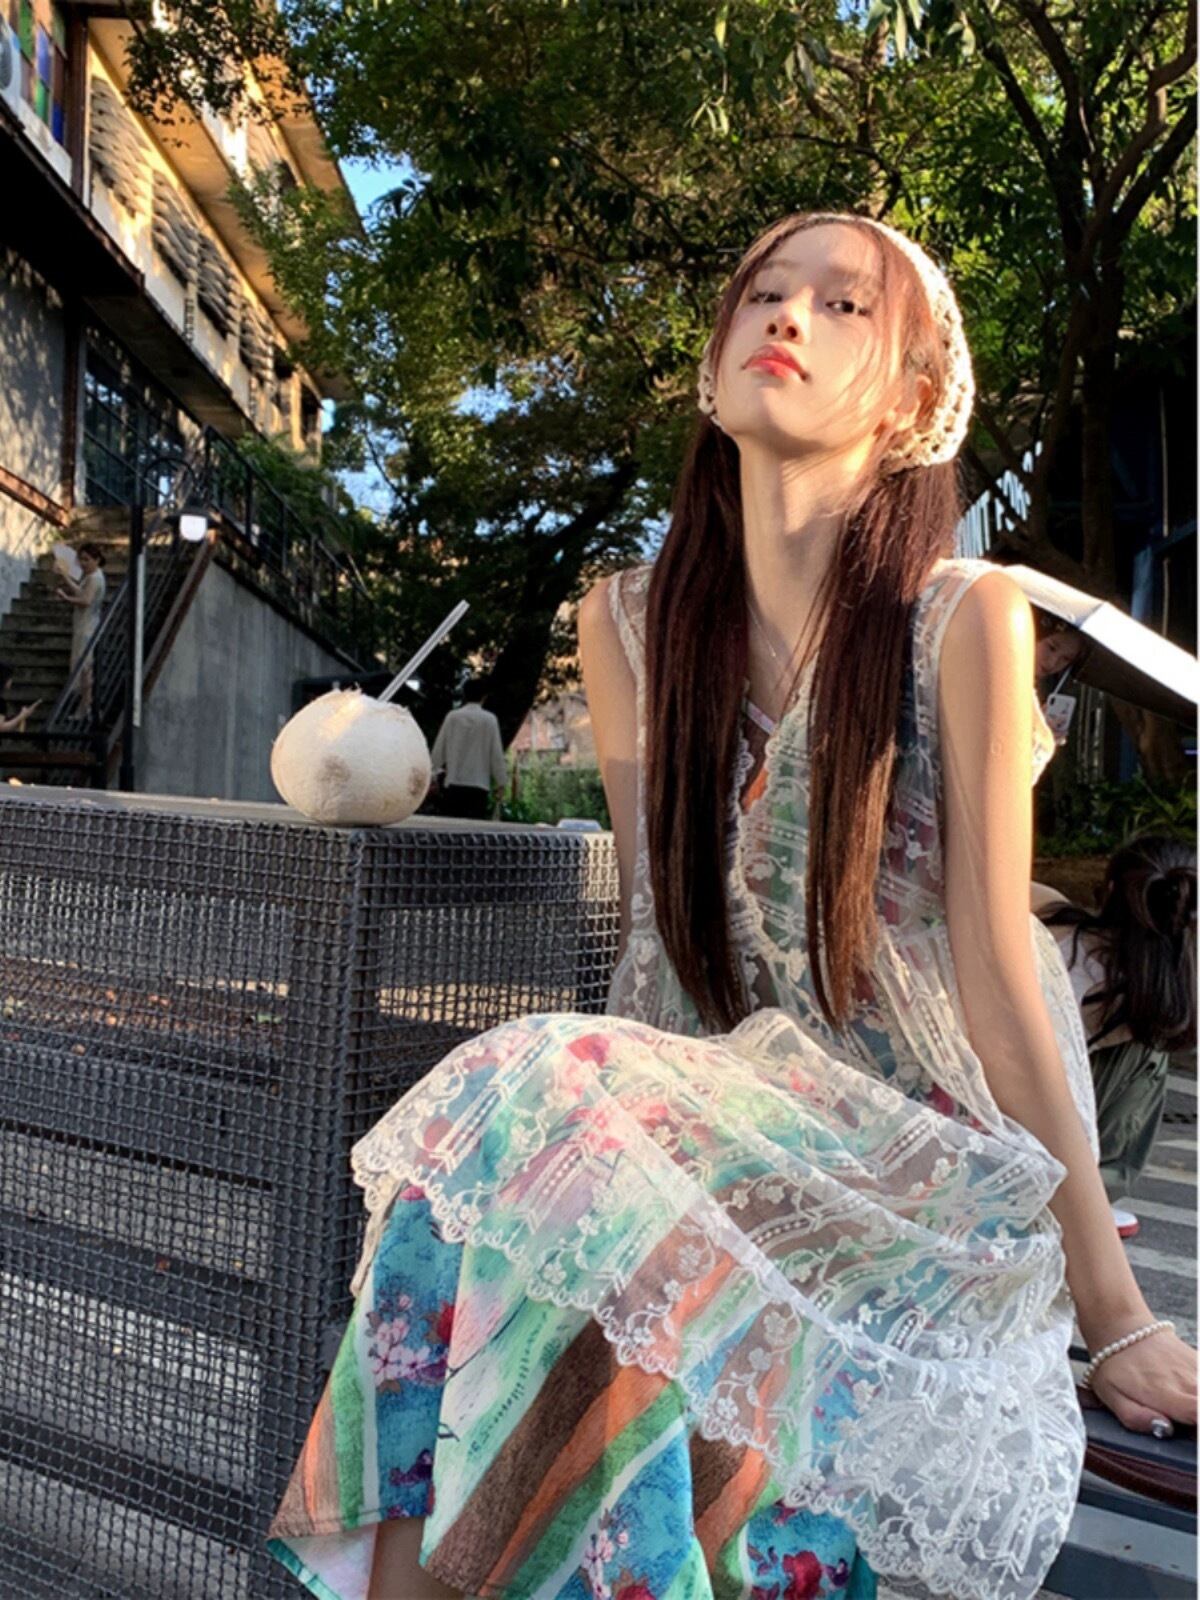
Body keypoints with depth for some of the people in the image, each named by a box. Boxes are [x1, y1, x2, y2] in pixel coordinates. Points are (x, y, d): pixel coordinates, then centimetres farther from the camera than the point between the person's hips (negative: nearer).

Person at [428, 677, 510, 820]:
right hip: (479, 785, -2)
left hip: (453, 784, 2)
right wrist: (501, 782, 5)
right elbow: (496, 754, -3)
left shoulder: (452, 717, 0)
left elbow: (438, 749, 3)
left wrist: (437, 770, 18)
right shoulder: (489, 720, -4)